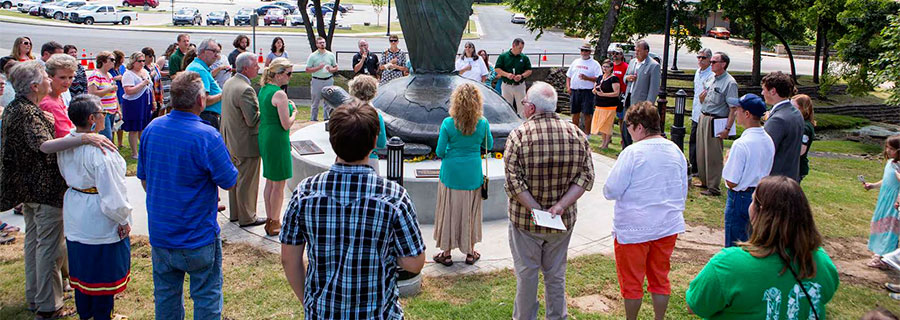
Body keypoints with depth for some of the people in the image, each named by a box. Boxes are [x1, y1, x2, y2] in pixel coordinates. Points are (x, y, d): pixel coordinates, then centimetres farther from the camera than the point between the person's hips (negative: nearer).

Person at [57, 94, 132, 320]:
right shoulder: (98, 150, -27)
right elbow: (111, 191, -23)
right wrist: (123, 220, -12)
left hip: (75, 218, 8)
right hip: (100, 221, -8)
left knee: (82, 270, 21)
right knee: (104, 272, 8)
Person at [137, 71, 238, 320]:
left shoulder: (151, 129, -3)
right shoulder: (207, 136, -22)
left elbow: (144, 178, 8)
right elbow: (229, 182, -14)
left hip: (159, 233, 6)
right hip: (198, 236, -6)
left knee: (165, 296, 20)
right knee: (206, 299, 10)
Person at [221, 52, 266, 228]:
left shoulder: (229, 83, 6)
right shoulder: (245, 90, -25)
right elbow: (252, 120, -26)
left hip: (231, 141, 10)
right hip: (246, 144, -10)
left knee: (235, 178, 20)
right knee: (247, 182, 3)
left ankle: (235, 213, 32)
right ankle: (247, 217, 14)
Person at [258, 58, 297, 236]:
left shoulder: (263, 89, 8)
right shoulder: (279, 94, -19)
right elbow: (286, 124, -19)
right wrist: (294, 112, -3)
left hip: (264, 137, 9)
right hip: (277, 140, -9)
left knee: (270, 181, 18)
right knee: (279, 184, 3)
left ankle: (270, 220, 27)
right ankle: (274, 223, 12)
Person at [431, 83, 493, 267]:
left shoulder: (448, 123, -15)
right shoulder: (483, 123, -10)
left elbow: (440, 152, -9)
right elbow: (489, 145, 5)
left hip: (451, 174, -1)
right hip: (473, 175, 1)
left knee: (449, 211, 11)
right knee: (471, 211, 15)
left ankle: (446, 253, 19)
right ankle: (470, 252, 26)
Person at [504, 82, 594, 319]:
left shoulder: (518, 136, -16)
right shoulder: (576, 134, -5)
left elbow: (514, 181, -20)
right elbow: (585, 176, -7)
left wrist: (536, 209, -16)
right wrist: (561, 205, -13)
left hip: (525, 220, -3)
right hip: (563, 220, 3)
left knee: (526, 274, 13)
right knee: (556, 274, 18)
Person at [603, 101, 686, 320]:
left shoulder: (633, 152, -19)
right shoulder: (676, 151, 1)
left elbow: (611, 191, -17)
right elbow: (682, 192, 12)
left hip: (634, 229, -6)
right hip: (668, 226, 6)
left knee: (632, 281, 10)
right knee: (660, 277, 18)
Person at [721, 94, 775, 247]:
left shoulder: (741, 144, -23)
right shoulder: (768, 140, 1)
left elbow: (731, 182, -21)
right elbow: (766, 171, 12)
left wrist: (726, 160, -5)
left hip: (740, 198, -8)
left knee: (734, 246, 5)